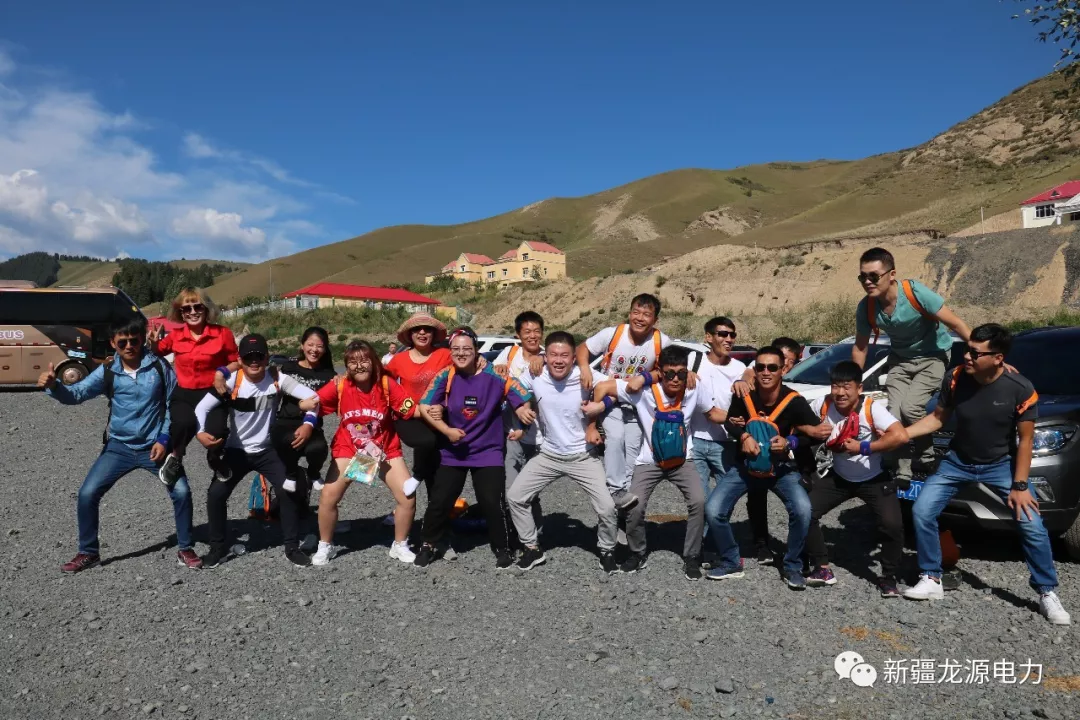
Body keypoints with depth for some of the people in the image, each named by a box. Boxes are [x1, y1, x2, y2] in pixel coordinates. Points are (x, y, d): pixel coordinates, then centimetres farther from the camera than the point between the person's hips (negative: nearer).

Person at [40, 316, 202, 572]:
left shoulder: (160, 367, -7)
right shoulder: (107, 371, -3)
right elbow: (77, 394, -13)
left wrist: (164, 439, -9)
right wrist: (53, 386, -34)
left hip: (155, 445, -2)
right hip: (119, 446, 2)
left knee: (181, 492, -13)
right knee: (87, 493, -5)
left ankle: (185, 549, 7)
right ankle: (88, 552, 17)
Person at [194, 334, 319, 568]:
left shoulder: (277, 379, -14)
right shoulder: (231, 382, -16)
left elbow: (311, 396, -16)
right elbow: (202, 407, -16)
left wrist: (308, 424, -31)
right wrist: (200, 433, -35)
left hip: (267, 449, 0)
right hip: (237, 451, 0)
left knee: (288, 491, -14)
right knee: (215, 494, -9)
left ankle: (292, 547, 3)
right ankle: (218, 548, 13)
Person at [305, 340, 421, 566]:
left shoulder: (386, 384, -16)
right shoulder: (340, 386, -14)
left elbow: (412, 410, -16)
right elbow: (306, 404, -15)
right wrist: (312, 403, -37)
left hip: (385, 450, 0)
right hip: (349, 450, 0)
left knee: (408, 497, -9)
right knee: (327, 497, -9)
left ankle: (400, 545, 16)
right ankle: (325, 546, 18)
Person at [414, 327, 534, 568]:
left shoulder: (495, 376, -13)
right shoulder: (445, 376, -8)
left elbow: (523, 400, -10)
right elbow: (424, 408, -7)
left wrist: (524, 411, -31)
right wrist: (447, 430, -15)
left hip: (488, 452, -2)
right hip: (452, 452, 2)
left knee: (493, 503, -6)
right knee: (439, 501, 3)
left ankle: (503, 548, 17)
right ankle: (430, 545, 28)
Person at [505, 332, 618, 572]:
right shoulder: (534, 376, -14)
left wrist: (601, 405, -21)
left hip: (583, 457, -2)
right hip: (548, 456, 3)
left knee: (606, 508, -10)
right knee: (514, 496, -1)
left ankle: (607, 551, 20)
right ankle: (532, 548, 19)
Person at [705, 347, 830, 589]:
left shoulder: (794, 401, -21)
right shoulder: (743, 395, -16)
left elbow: (818, 432, -19)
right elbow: (730, 423, 2)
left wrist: (790, 443, -32)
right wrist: (743, 436, -19)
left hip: (782, 467, -1)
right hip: (746, 465, 2)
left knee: (802, 510, -26)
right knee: (713, 510, -14)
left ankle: (793, 567, 0)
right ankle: (731, 562, 12)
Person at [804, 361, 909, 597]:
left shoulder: (872, 408, -26)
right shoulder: (823, 405, -15)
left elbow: (901, 436, -38)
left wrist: (862, 448, -33)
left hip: (874, 480, -3)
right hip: (838, 477, 4)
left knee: (892, 525, -19)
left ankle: (889, 579, 6)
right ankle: (822, 568, 10)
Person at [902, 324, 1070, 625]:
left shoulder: (1021, 389, -22)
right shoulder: (955, 379, -17)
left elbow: (1025, 440, -12)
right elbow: (938, 418, -3)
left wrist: (1019, 485, -13)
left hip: (1001, 464, -2)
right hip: (958, 461, 2)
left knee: (1033, 526, -9)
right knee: (921, 512, -8)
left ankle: (1048, 593, 13)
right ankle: (931, 580, 7)